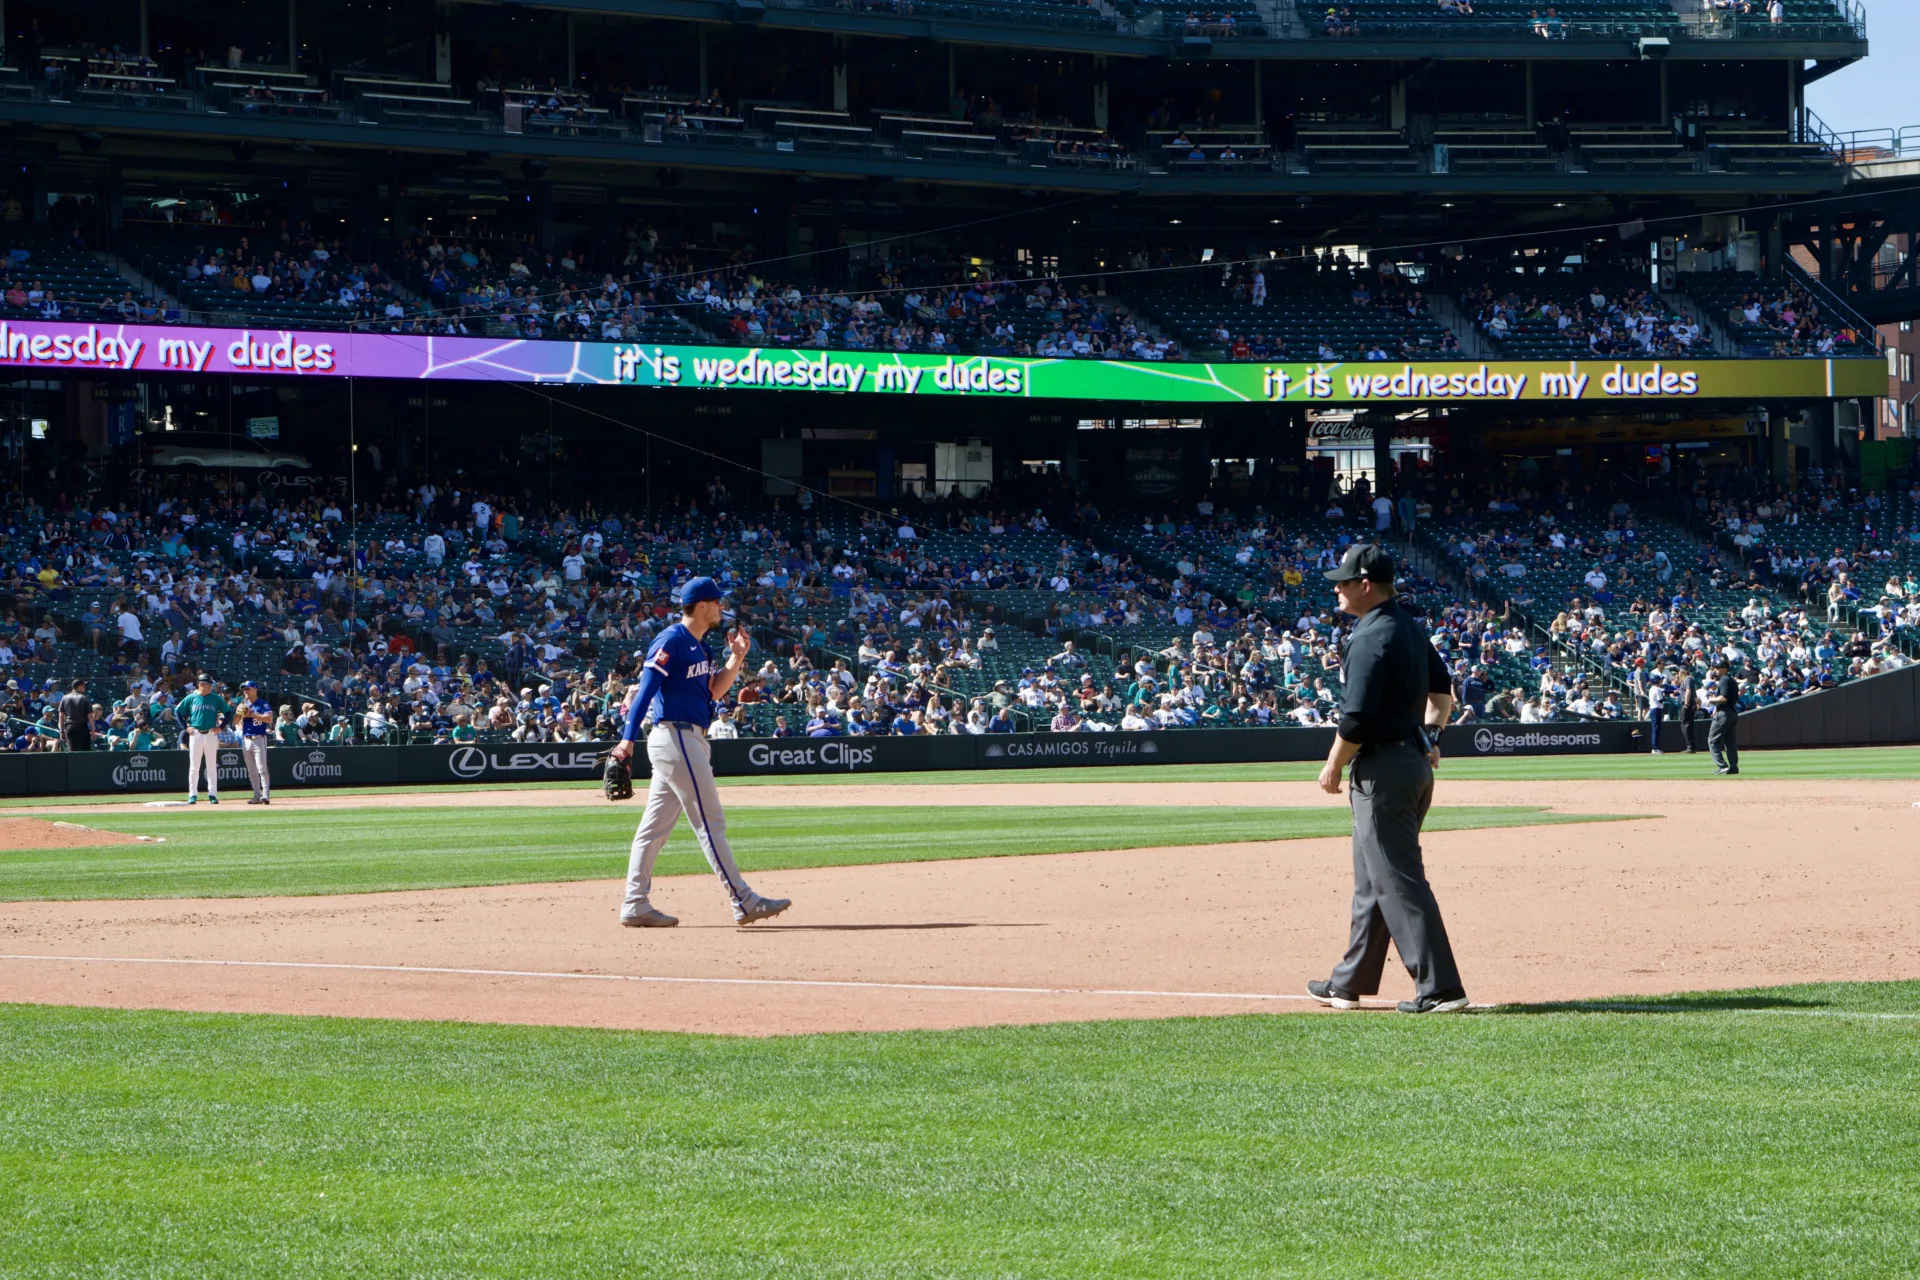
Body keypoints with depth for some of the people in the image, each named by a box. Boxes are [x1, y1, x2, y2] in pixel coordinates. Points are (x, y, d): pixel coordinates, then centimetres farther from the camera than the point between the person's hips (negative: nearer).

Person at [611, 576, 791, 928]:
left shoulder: (699, 646, 17)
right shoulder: (672, 641, -12)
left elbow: (715, 691, 18)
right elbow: (645, 688, -18)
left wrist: (736, 658, 6)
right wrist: (628, 739, -26)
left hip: (690, 740, 10)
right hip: (675, 737, -10)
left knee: (655, 826, 9)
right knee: (710, 821, -9)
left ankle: (635, 906, 10)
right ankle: (744, 902, -10)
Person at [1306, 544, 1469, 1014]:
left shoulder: (1370, 638, -18)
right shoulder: (1411, 628, 13)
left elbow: (1356, 719, -21)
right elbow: (1442, 688, 25)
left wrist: (1333, 768, -9)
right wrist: (1429, 733, 19)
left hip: (1383, 768, -10)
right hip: (1415, 761, 10)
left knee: (1399, 880, -8)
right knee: (1373, 879, 17)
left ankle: (1440, 988, -11)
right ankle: (1350, 984, 26)